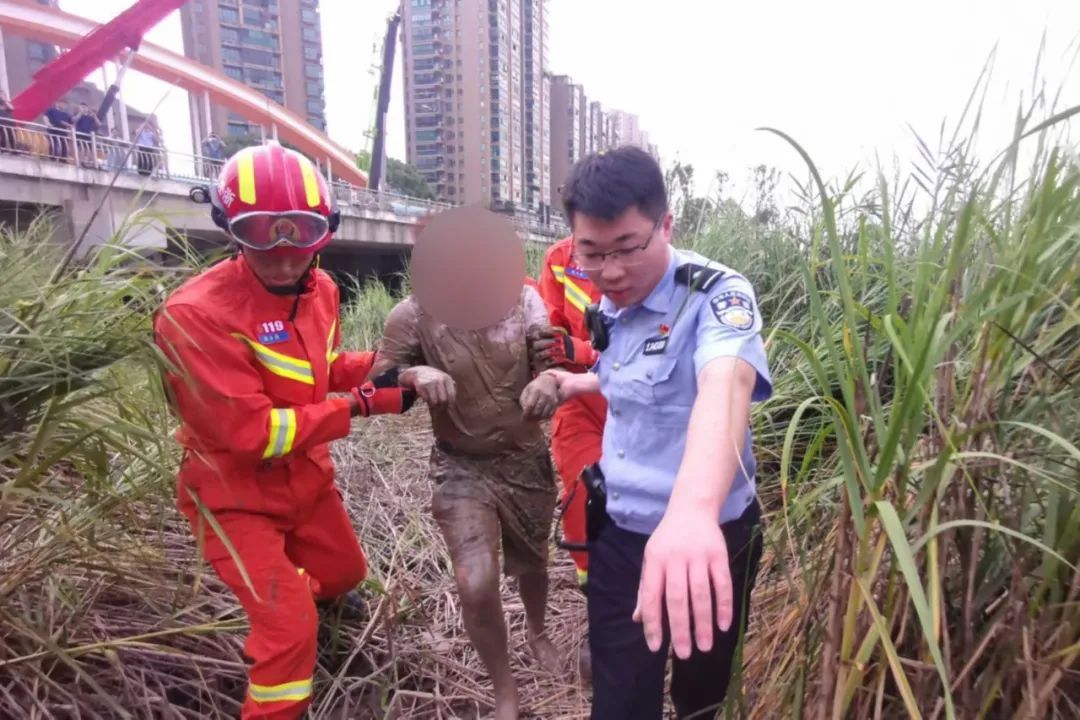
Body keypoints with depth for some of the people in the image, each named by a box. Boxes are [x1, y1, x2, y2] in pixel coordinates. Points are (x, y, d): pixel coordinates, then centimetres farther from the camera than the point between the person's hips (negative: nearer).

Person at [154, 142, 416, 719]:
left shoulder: (319, 287, -5)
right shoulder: (196, 314, -30)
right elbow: (253, 433, -31)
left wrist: (376, 366, -12)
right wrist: (360, 405, -29)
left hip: (306, 475, 7)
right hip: (235, 494, -7)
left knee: (346, 570, 26)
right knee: (290, 629, -6)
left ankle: (319, 592, 63)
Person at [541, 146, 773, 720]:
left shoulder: (716, 294, -22)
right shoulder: (610, 306, 0)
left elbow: (725, 382, -45)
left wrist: (693, 509, -62)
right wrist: (582, 383, 13)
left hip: (709, 537, -5)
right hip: (618, 531, 5)